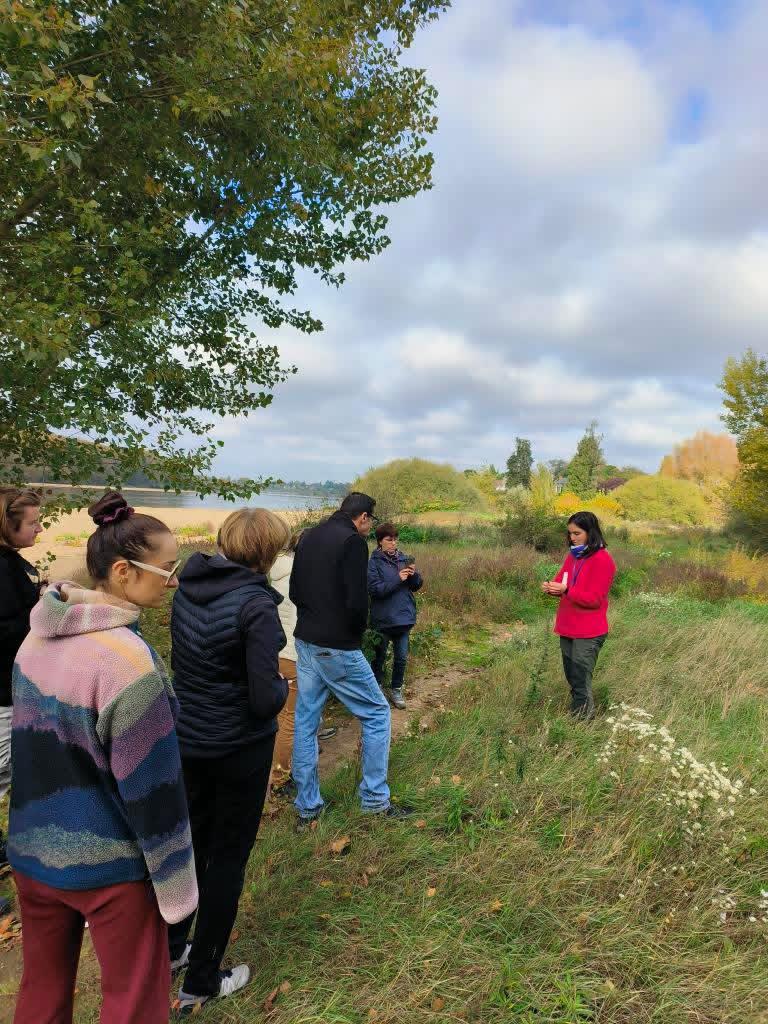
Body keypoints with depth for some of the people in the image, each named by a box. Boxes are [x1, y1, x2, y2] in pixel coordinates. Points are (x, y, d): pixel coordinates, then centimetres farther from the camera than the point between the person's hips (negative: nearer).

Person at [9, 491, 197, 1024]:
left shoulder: (38, 637, -5)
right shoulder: (127, 660, -29)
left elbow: (33, 746, 7)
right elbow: (151, 785, -23)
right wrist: (175, 883, -10)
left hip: (32, 850, 7)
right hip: (108, 864, -7)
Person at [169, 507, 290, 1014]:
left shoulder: (187, 588, -4)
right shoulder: (255, 604, -25)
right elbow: (265, 700, -23)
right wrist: (282, 685, -4)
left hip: (188, 738, 7)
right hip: (239, 748, -6)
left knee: (193, 840, 27)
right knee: (228, 856, 15)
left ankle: (171, 948, 47)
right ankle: (201, 982, 33)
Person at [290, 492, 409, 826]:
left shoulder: (308, 537, 9)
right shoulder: (353, 541, -15)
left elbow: (294, 591, 14)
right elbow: (357, 601, -21)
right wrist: (358, 630, -3)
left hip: (305, 642, 8)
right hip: (336, 648, -8)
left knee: (306, 722, 13)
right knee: (376, 713, 9)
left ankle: (307, 806, 23)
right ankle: (375, 799, 16)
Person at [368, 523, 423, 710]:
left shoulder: (403, 559, 4)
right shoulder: (373, 562, -9)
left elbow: (417, 586, 7)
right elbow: (375, 589, -18)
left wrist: (414, 574, -14)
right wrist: (398, 579, -24)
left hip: (404, 617, 4)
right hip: (382, 619, -4)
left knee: (401, 658, 11)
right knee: (380, 657, 13)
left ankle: (396, 691, 29)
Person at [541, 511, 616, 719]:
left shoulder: (602, 560, -12)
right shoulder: (572, 556, 11)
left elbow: (594, 599, -16)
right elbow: (561, 582, 13)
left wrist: (566, 590, -26)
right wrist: (552, 588, -10)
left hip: (588, 634, -7)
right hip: (567, 629, 7)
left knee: (581, 685, -4)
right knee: (572, 679, 15)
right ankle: (575, 718, 28)